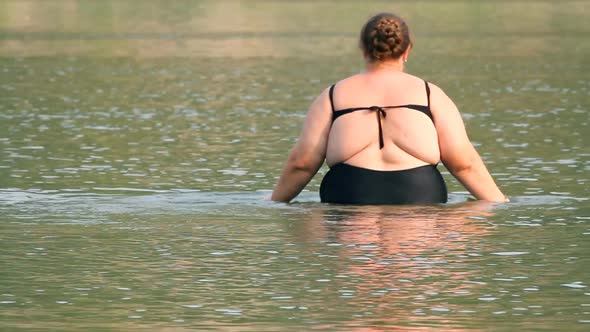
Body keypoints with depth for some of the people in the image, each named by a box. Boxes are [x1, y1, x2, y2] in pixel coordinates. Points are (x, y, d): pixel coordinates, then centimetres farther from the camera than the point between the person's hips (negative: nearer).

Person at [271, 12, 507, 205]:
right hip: (418, 200, 0)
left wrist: (274, 206, 24)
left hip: (350, 200, 0)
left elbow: (302, 162, 12)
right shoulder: (431, 95, 14)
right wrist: (499, 205, 18)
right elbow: (463, 162, 10)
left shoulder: (334, 96, 15)